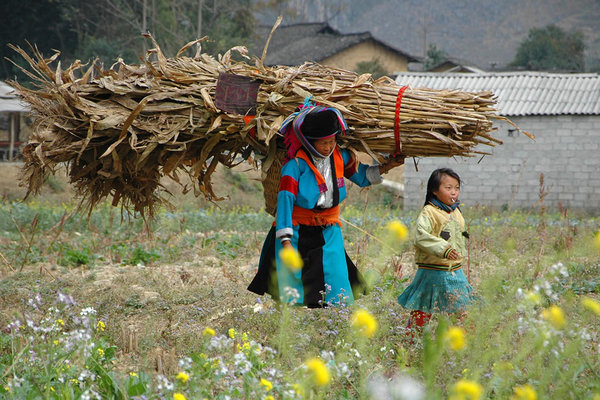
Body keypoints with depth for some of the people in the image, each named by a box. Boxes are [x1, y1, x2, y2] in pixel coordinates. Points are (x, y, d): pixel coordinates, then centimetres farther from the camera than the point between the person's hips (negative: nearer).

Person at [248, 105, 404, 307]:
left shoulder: (341, 157, 2)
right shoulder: (296, 163, -15)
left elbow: (362, 176, 20)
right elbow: (285, 199, -22)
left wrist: (386, 167, 4)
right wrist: (286, 241, -30)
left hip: (328, 234, 4)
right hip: (296, 231, -4)